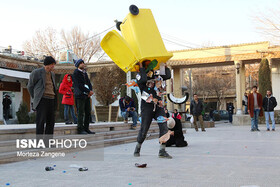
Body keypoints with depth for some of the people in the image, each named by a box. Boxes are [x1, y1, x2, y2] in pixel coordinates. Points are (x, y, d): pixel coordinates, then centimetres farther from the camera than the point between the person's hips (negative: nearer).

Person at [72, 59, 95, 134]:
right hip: (80, 95, -8)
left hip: (87, 95, 8)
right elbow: (79, 85, -13)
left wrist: (90, 90, -3)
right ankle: (80, 129, -3)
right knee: (81, 113, -7)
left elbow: (88, 83, 17)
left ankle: (86, 128, 14)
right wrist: (89, 91, -13)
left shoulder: (85, 73, 20)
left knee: (88, 112, 7)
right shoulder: (76, 73, -5)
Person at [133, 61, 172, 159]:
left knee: (164, 127, -8)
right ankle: (138, 148, 25)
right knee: (144, 129, 1)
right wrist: (141, 67, -8)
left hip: (158, 106, 4)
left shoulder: (157, 76, 19)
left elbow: (168, 76, 12)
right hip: (147, 106, -4)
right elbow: (144, 79, -18)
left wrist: (165, 66, 15)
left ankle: (162, 151, -3)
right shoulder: (139, 76, 4)